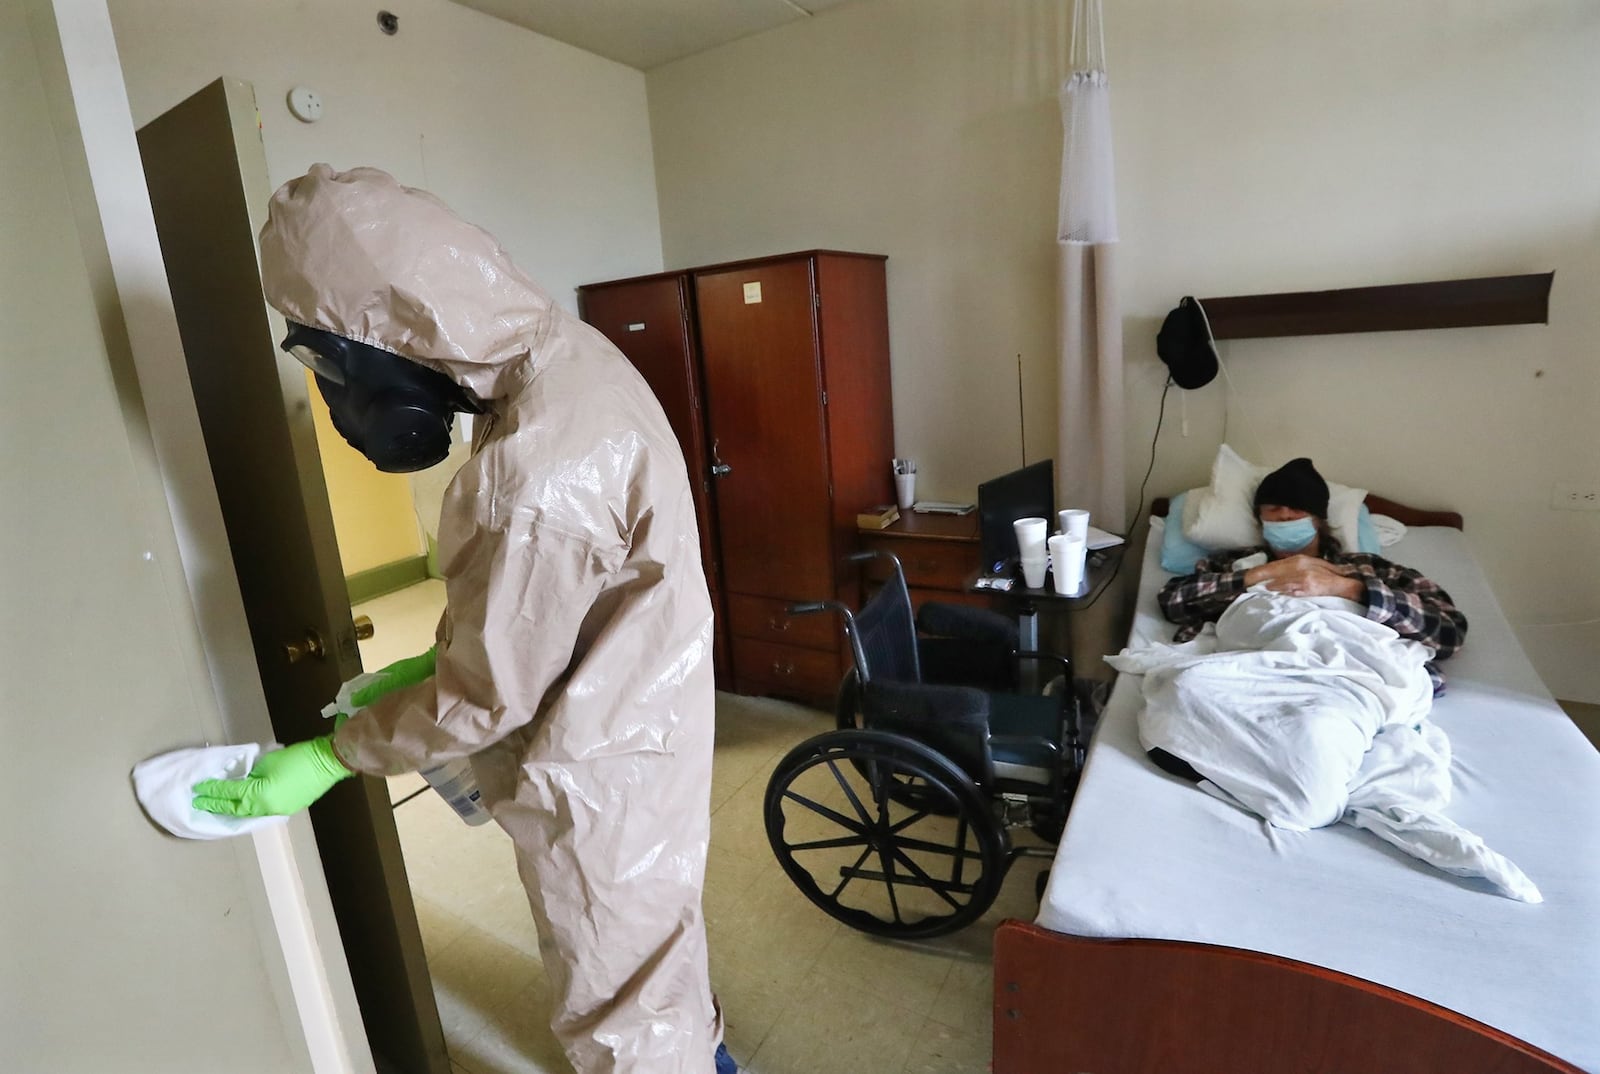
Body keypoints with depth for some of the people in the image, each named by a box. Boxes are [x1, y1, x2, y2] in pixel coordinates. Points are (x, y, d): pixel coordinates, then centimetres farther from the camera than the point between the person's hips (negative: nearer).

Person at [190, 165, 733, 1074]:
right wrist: (439, 658, 9)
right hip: (634, 709, 9)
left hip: (598, 771, -9)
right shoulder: (566, 352, -4)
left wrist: (326, 760, -7)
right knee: (655, 944, 32)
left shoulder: (538, 478, -35)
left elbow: (488, 696, -22)